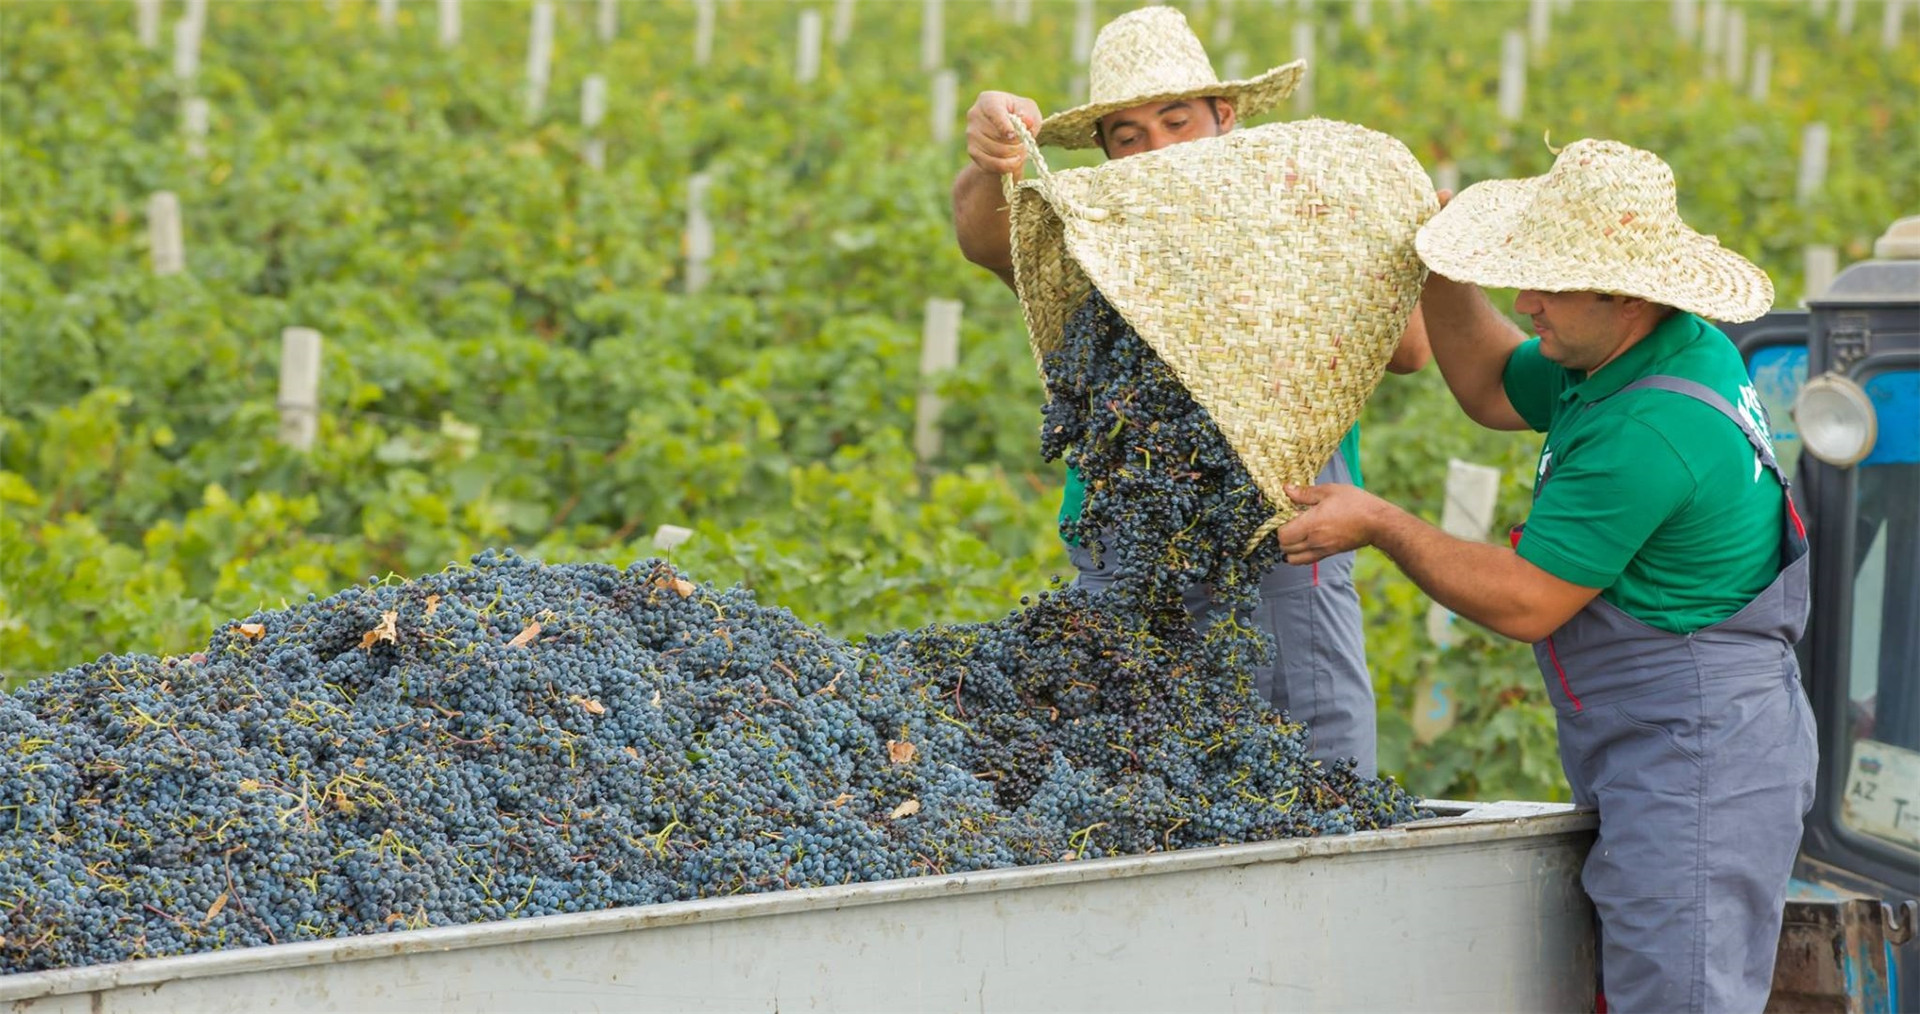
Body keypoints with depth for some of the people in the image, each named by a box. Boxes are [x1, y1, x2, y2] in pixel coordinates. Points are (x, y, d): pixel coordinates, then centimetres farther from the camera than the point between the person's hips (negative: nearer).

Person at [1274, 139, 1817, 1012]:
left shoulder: (1649, 432, -24)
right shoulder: (1661, 351, 8)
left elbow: (1523, 603, -18)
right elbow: (1493, 391, 26)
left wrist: (1379, 525, -7)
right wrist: (1439, 278, 11)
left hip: (1696, 763, -11)